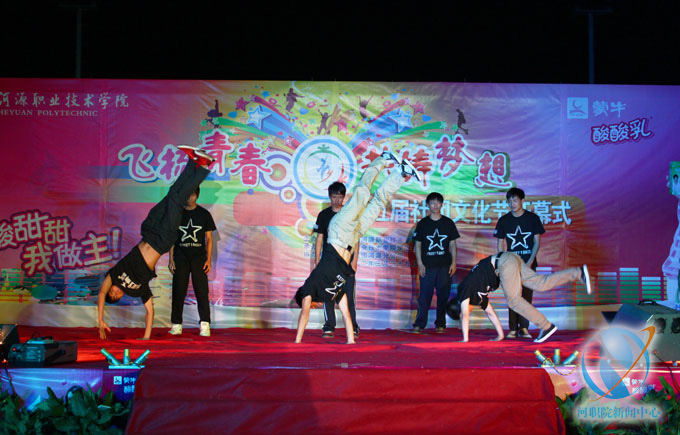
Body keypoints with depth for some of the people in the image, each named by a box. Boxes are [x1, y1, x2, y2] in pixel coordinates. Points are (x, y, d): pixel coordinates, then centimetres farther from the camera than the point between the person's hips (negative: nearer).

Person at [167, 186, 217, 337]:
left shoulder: (204, 214, 6)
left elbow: (209, 238, 6)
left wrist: (208, 259, -3)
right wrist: (171, 259, 2)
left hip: (198, 256, -1)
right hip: (180, 257, 1)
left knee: (202, 290, -7)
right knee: (178, 291, 1)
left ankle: (204, 325, -6)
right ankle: (176, 325, 7)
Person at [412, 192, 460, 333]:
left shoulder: (448, 223, 8)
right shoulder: (423, 223, 6)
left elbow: (452, 244, 10)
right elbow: (417, 245, 7)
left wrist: (453, 263, 1)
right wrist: (420, 264, -2)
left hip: (444, 266, 1)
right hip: (427, 266, -1)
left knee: (443, 296, 2)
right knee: (424, 296, -4)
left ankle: (440, 324, 11)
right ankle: (419, 324, 2)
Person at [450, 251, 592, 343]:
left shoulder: (464, 291, 0)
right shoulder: (477, 297, 22)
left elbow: (464, 316, -8)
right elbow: (490, 313, 27)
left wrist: (465, 340, -7)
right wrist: (500, 336, 28)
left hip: (504, 262, -8)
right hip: (511, 260, 8)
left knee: (514, 300, -8)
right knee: (541, 284, -1)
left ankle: (546, 326, -11)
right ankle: (579, 273, -4)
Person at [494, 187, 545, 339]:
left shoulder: (532, 218, 0)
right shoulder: (503, 220, 3)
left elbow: (537, 242, 0)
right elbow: (500, 244, 7)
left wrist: (530, 261, -10)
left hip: (528, 263, -1)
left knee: (527, 295, -2)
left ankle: (524, 328, 4)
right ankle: (513, 329, -1)